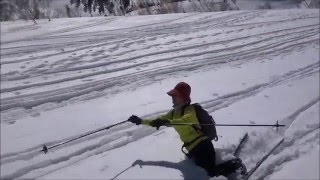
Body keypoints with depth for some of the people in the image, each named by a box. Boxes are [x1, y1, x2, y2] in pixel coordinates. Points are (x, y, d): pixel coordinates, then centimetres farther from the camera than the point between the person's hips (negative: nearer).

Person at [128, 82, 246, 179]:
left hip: (201, 144, -8)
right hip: (193, 149, 8)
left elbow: (187, 120, -34)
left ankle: (235, 164, 3)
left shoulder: (190, 109, -10)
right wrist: (140, 121, 12)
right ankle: (235, 163, 17)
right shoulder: (174, 112, 14)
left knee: (212, 172, -21)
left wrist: (167, 122, -47)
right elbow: (159, 120, 21)